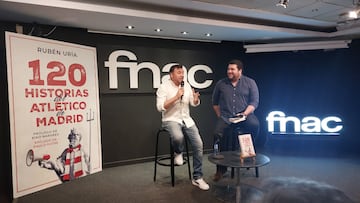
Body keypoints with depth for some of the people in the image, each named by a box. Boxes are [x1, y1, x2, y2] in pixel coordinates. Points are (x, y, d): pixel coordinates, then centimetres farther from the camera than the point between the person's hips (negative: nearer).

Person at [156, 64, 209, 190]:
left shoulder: (186, 85, 7)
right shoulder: (164, 87, -9)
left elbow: (194, 104, 10)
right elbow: (160, 107, -18)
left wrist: (196, 98, -15)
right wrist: (176, 97, -23)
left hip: (186, 120, 5)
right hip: (170, 120, -5)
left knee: (198, 144, -8)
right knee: (178, 137, -37)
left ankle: (197, 178, 7)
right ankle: (178, 153, 2)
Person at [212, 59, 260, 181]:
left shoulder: (250, 83, 6)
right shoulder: (221, 84, 12)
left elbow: (254, 102, 0)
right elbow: (215, 102, 18)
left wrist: (245, 113, -14)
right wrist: (220, 116, 7)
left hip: (244, 115, -1)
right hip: (225, 117, 1)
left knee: (254, 124, -33)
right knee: (218, 135, -22)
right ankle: (221, 168, -5)